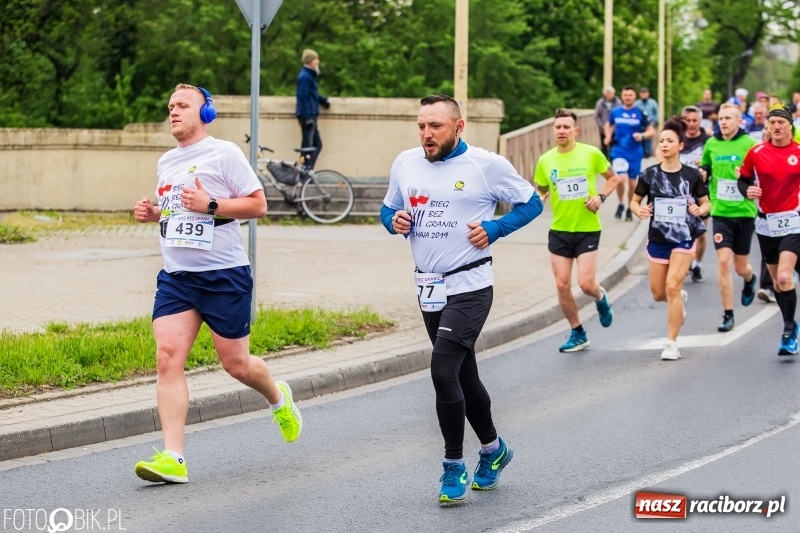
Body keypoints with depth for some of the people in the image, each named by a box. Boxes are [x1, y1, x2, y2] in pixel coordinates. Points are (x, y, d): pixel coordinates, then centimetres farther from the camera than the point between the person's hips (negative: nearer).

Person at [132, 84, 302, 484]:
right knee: (168, 357, -12)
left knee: (235, 363, 3)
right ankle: (172, 458, -16)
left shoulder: (224, 153, -4)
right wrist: (152, 213, 8)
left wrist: (210, 205, -19)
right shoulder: (166, 162, 15)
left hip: (225, 274, -5)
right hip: (175, 276, 5)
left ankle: (278, 398, 38)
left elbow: (258, 205, -7)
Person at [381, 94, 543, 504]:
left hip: (469, 287, -6)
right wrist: (394, 220, -3)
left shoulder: (486, 164, -8)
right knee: (463, 375, 16)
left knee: (443, 371, -17)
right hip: (428, 287, 6)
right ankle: (493, 449, 36)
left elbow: (531, 203, 1)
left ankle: (454, 466, -4)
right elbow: (388, 208, 20)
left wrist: (494, 229, -13)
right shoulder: (405, 163, 6)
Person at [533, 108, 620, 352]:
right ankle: (578, 334, 17)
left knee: (586, 283, -11)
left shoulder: (591, 154, -6)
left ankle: (600, 298, 27)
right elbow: (541, 191, 14)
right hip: (559, 230, 3)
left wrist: (601, 197, -9)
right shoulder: (546, 160, 1)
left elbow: (613, 178, 7)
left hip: (587, 229, -3)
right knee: (562, 285, 0)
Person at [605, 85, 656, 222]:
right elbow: (609, 125, 22)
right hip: (619, 151, 0)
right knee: (621, 179, -19)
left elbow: (651, 131, 1)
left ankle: (630, 209, 29)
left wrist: (642, 135, -18)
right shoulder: (615, 112, 2)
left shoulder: (640, 113, -3)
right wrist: (608, 136, 4)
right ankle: (620, 204, 7)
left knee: (632, 183, 9)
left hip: (635, 153, 0)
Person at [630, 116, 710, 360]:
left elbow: (706, 203, 5)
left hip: (683, 238, -3)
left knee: (672, 287, -15)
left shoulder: (692, 175, -5)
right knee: (658, 293, 10)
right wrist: (639, 210, -15)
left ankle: (672, 343, -7)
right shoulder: (649, 174, -2)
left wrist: (700, 210, -18)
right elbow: (635, 200, 7)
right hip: (657, 239, 3)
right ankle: (680, 298, 48)